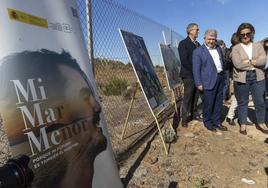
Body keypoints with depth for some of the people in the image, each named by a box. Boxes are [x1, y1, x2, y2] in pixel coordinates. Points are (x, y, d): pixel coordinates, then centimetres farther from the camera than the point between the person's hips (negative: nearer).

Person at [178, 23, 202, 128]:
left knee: (195, 96, 9)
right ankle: (185, 118, 6)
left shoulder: (197, 44, 18)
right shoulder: (183, 43, -3)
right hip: (188, 75, -6)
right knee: (187, 97, -3)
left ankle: (194, 114, 21)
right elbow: (184, 60, -12)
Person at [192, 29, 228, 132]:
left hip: (220, 79, 6)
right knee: (208, 103, 0)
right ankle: (207, 122, 17)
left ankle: (217, 121, 25)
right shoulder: (198, 51, -5)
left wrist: (223, 75, 17)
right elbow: (196, 69, -8)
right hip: (209, 81, -6)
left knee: (218, 102, 12)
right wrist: (199, 83, -13)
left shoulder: (218, 48, 14)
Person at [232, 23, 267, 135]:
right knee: (242, 103, 8)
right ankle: (243, 124, 21)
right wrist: (255, 63, -7)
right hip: (241, 79, -2)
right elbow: (237, 64, -16)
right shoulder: (236, 48, 0)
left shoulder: (258, 46, 9)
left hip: (258, 78, 3)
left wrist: (247, 61, -13)